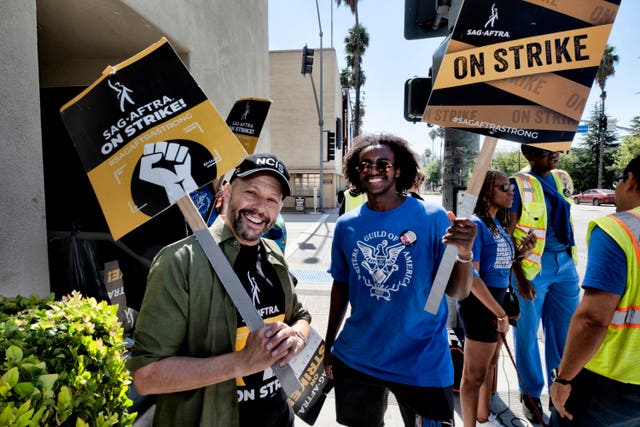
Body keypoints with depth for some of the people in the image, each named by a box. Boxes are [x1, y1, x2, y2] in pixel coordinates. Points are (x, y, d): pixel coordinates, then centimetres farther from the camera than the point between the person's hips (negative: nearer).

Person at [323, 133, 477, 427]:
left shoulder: (432, 218, -13)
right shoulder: (346, 225, -3)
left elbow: (457, 292, -12)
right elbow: (341, 286, 7)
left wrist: (464, 254, -32)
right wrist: (329, 344, 11)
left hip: (423, 363, -3)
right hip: (355, 359, 4)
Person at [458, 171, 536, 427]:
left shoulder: (499, 223, 7)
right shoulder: (476, 224, -19)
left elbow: (499, 263, 13)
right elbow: (471, 276, -22)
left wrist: (521, 252, -3)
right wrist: (500, 313, -18)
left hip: (496, 300, 10)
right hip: (480, 303, -9)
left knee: (490, 363, 24)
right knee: (475, 373, 5)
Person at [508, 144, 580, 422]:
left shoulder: (563, 178, 8)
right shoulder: (518, 185, -11)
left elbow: (567, 220, 17)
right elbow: (508, 236, -12)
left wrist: (571, 262, 17)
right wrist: (520, 278, -15)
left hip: (565, 263, 6)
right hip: (531, 266, -6)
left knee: (565, 330, 14)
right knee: (528, 332, 7)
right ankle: (531, 393, 27)